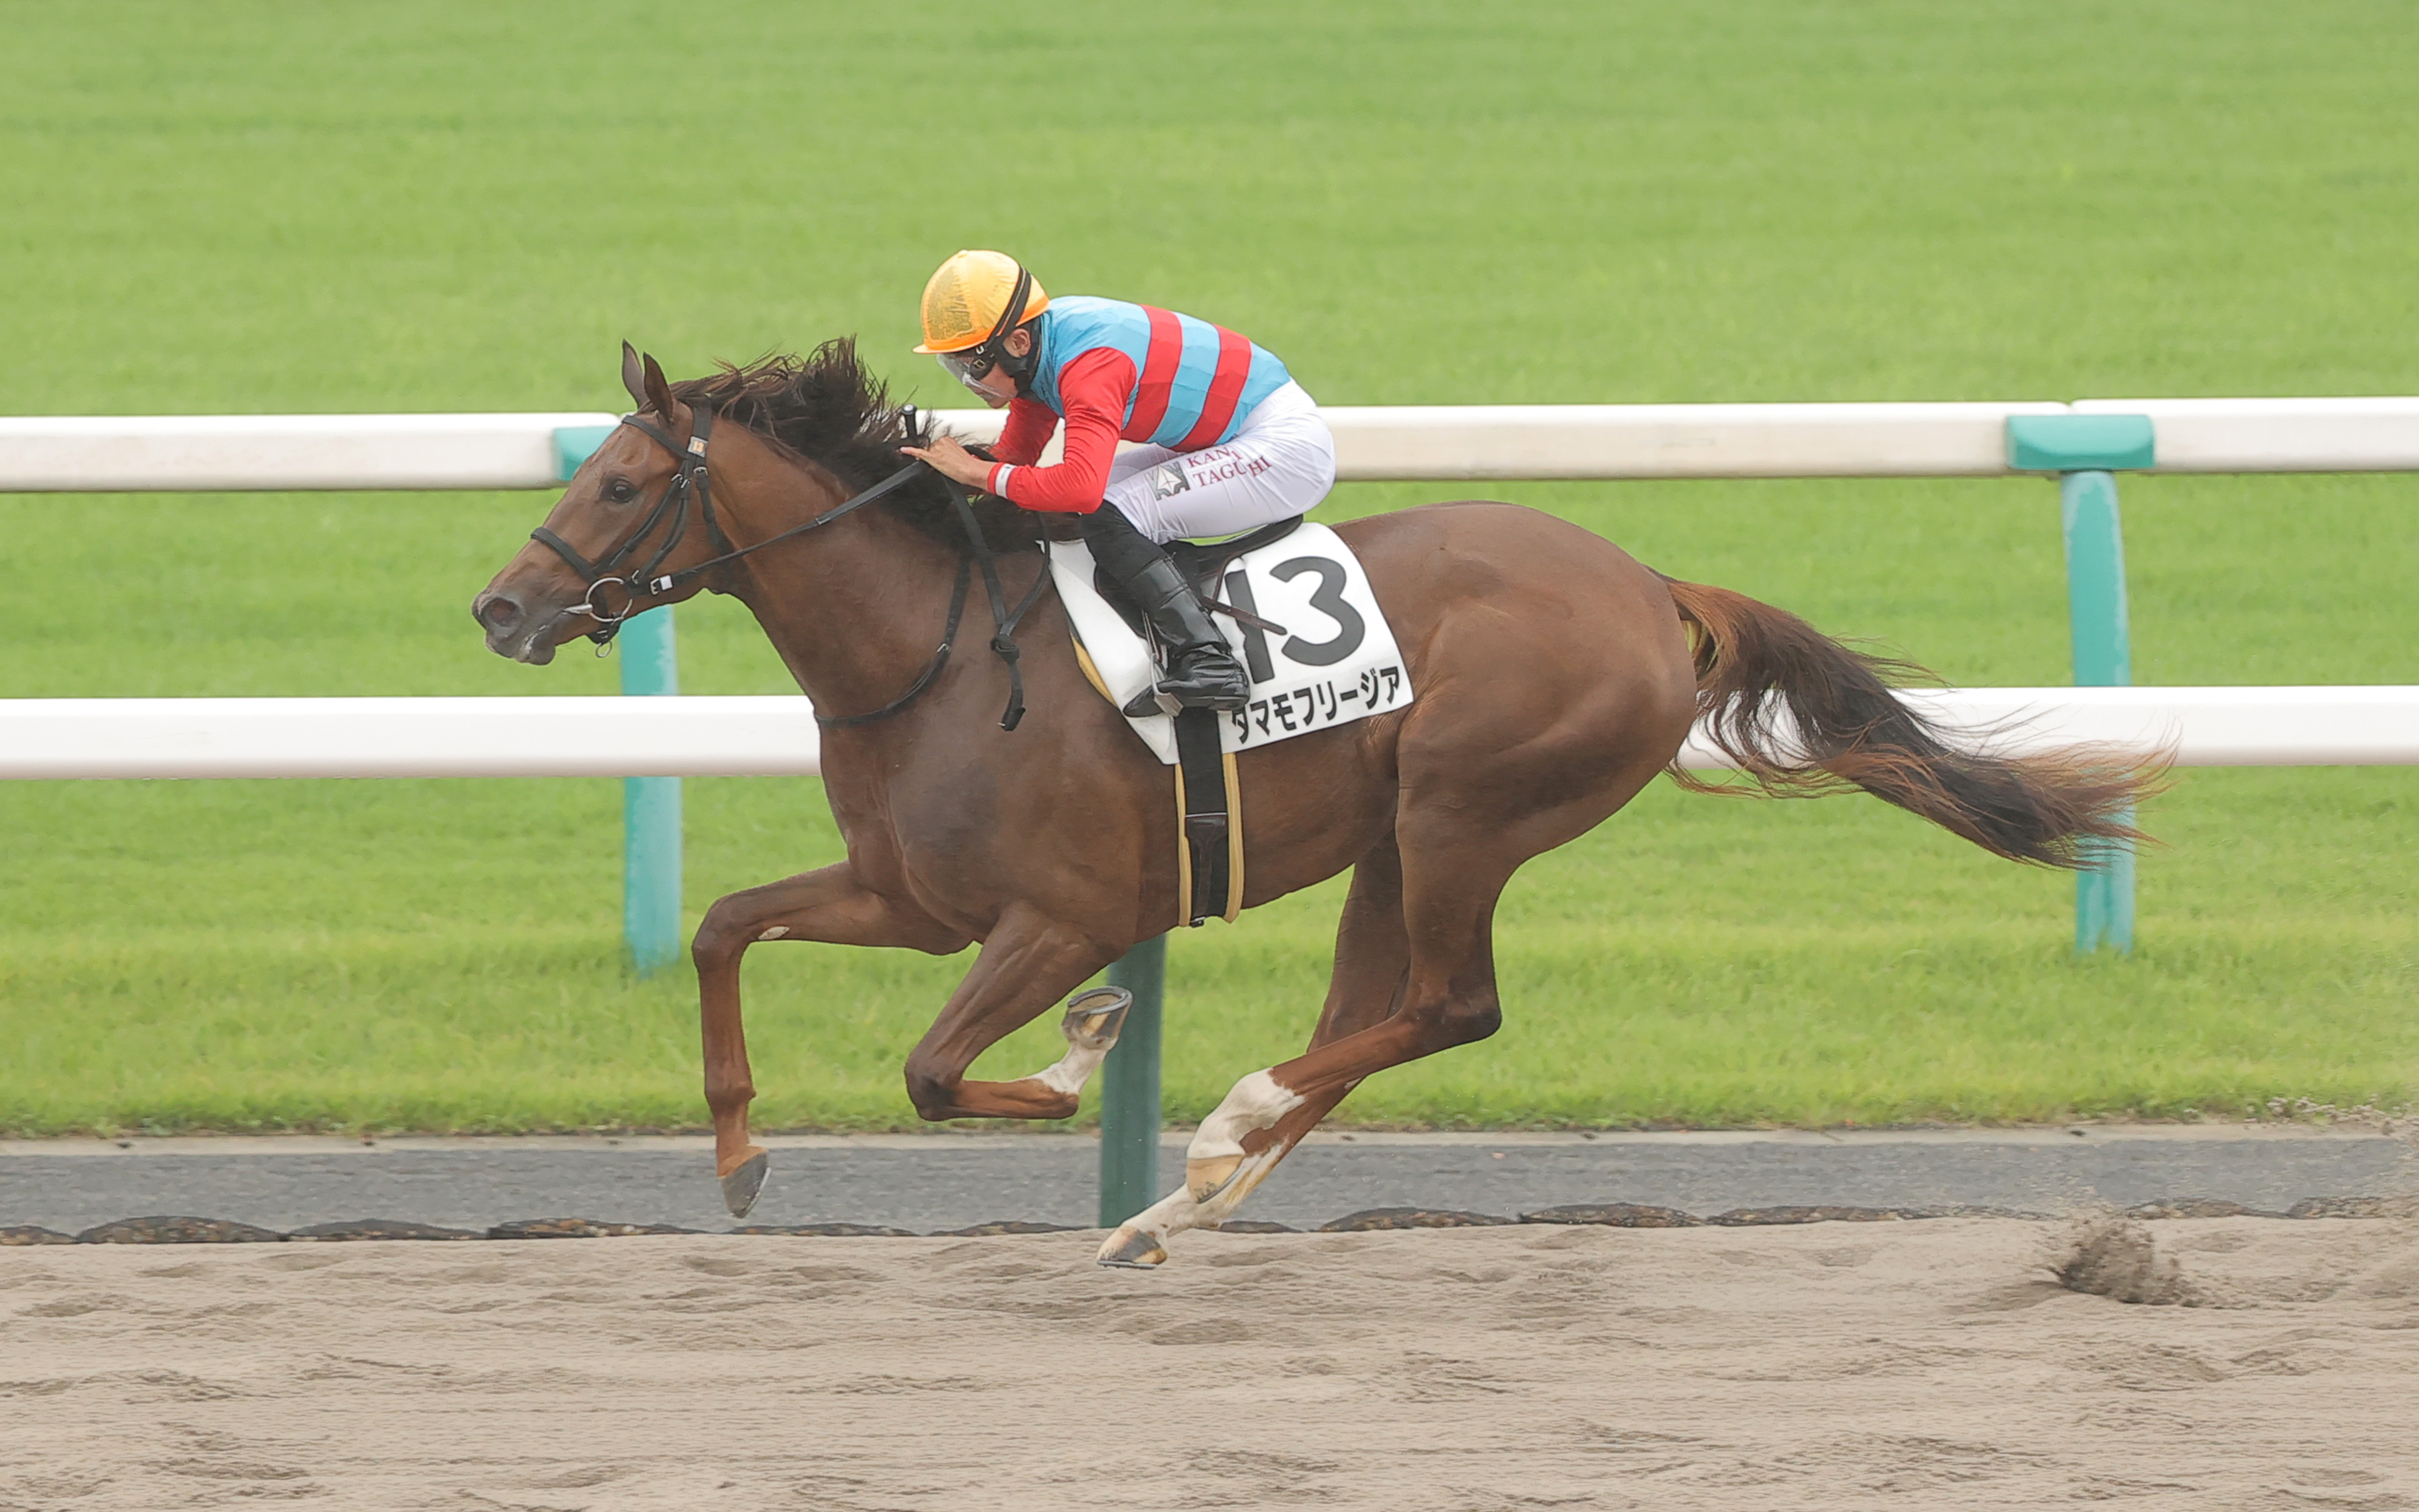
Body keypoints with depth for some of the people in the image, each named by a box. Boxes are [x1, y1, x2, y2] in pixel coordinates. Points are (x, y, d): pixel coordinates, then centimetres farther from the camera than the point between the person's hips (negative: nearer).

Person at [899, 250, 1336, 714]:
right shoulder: (1037, 349, 1)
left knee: (1110, 518, -20)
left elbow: (1080, 486, -41)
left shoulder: (1090, 365, -28)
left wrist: (977, 471, -31)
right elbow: (1017, 456, 10)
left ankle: (1208, 663, -25)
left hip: (1287, 446, -10)